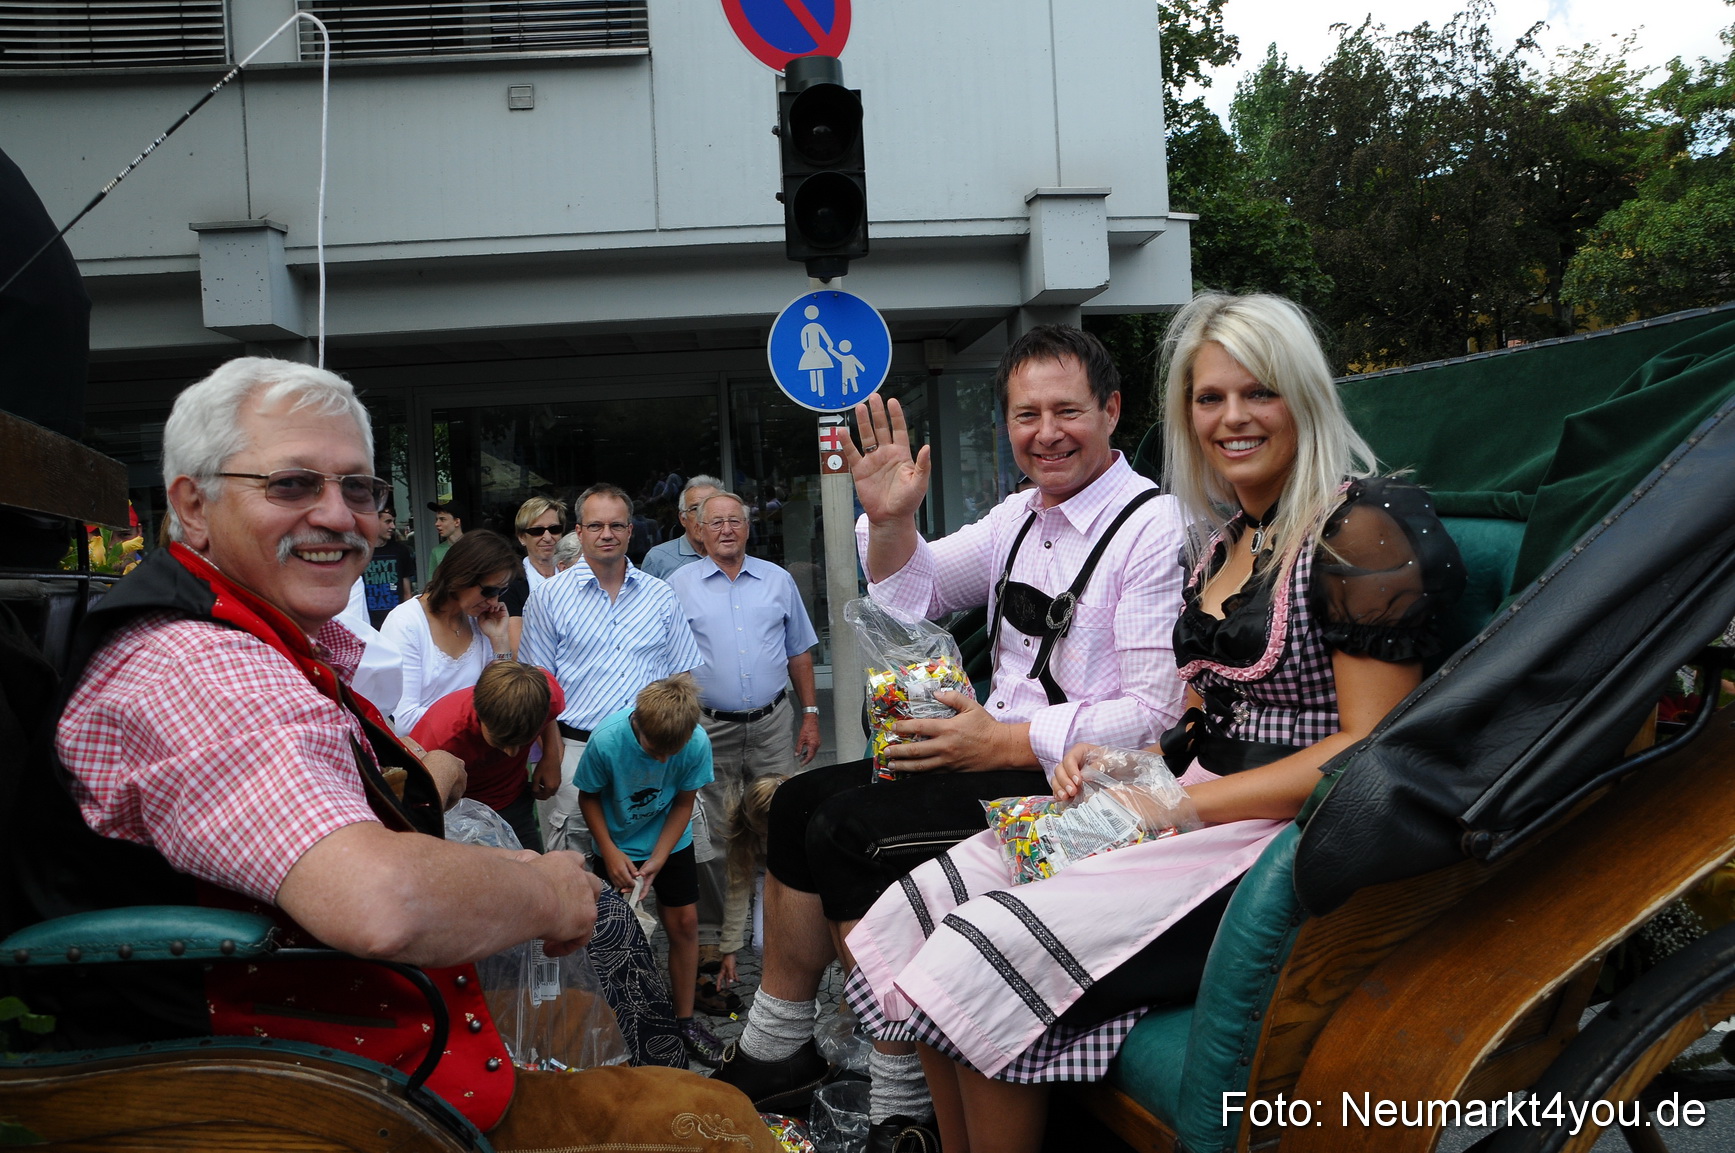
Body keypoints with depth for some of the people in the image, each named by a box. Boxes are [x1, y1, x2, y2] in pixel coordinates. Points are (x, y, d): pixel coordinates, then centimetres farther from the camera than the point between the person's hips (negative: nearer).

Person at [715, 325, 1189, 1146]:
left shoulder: (1154, 526, -13)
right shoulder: (1020, 517, 11)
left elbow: (1156, 710, -19)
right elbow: (914, 594, 14)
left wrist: (1006, 742, -19)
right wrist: (890, 520, -6)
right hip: (997, 752, 9)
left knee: (848, 831, -19)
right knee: (800, 801, 3)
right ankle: (776, 1051, 14)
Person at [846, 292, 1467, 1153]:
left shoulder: (1363, 526, -11)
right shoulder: (1224, 539, 15)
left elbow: (1371, 747, -16)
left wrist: (1180, 803, -17)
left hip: (1286, 835, -8)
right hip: (1199, 808, 8)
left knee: (984, 957, -21)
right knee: (923, 910, -7)